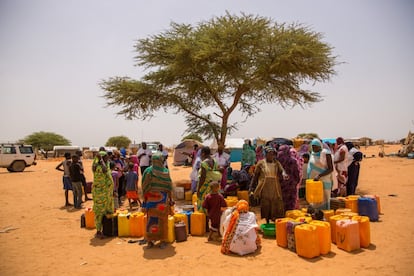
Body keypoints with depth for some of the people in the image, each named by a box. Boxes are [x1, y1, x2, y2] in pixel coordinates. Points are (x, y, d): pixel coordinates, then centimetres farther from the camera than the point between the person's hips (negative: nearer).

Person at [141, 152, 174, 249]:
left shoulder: (148, 171, -5)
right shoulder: (166, 171, -6)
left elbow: (145, 186, -4)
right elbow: (169, 187, -4)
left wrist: (145, 198, 7)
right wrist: (170, 199, 6)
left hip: (151, 198, 1)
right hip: (163, 199, 0)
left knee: (151, 220, 10)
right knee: (163, 220, 9)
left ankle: (150, 241, 15)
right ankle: (163, 241, 14)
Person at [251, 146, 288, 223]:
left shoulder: (276, 162, 7)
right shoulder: (261, 163, 1)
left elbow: (282, 170, -8)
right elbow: (255, 175, 4)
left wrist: (284, 174, -32)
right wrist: (251, 186, 2)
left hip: (275, 189, 2)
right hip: (265, 189, -2)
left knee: (276, 205, 2)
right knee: (265, 205, 3)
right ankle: (267, 222, 17)